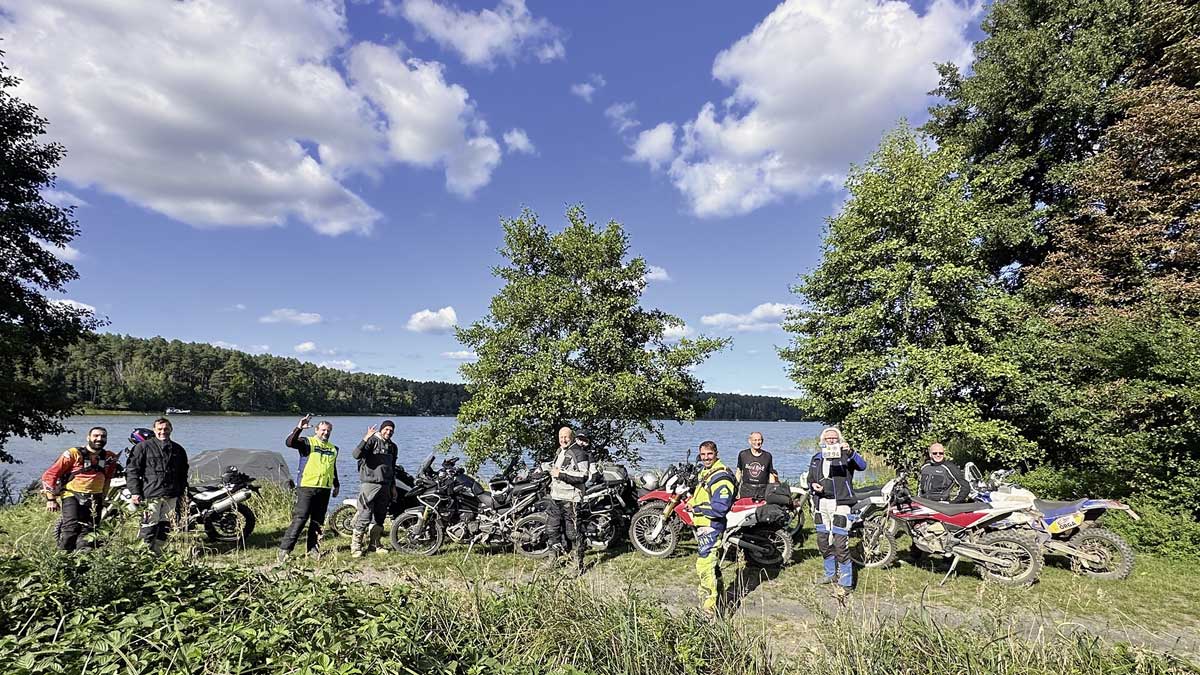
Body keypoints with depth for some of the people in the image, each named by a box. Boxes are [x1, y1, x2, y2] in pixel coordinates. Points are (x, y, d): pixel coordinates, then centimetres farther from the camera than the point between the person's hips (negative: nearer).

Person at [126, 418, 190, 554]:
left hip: (172, 496, 5)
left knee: (165, 527, 10)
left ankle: (157, 551, 21)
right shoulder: (143, 447, 1)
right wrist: (135, 492, -9)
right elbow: (132, 470, -2)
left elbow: (183, 474, 19)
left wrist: (182, 494, 15)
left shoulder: (178, 450, 14)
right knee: (149, 527, -7)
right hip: (150, 495, -4)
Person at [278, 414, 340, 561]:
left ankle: (313, 549, 17)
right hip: (307, 487, -5)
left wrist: (336, 485, 25)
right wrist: (298, 428, -30)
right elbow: (289, 443, -20)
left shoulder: (333, 449, 18)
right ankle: (284, 549, -2)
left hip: (325, 490, 6)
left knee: (317, 521, 9)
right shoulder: (307, 442, -1)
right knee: (299, 519, -9)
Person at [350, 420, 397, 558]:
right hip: (369, 483, -7)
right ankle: (355, 546, 1)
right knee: (364, 517, -9)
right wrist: (366, 439, -35)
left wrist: (393, 486, 21)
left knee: (380, 517, 13)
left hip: (385, 486, 7)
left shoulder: (393, 447, 16)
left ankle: (374, 544, 24)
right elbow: (357, 455, -24)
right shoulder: (372, 441, -7)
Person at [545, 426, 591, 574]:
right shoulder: (560, 451, 17)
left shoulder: (579, 453, -13)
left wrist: (561, 475, -23)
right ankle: (553, 560, 31)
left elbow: (583, 476, -22)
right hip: (555, 496, 9)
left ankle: (578, 565, 6)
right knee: (551, 528, 15)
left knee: (572, 532, -5)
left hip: (570, 498, -9)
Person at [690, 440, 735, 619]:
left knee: (705, 567, -11)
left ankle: (709, 612, -4)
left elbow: (720, 507, -27)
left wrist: (695, 508, -19)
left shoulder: (721, 477, -19)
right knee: (710, 562, 25)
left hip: (711, 526, -10)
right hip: (702, 525, 10)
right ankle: (717, 591, 44)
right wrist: (692, 500, 6)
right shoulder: (704, 472, 13)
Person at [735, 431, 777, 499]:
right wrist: (736, 490, 7)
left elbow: (771, 475, 11)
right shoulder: (743, 455, 5)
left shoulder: (767, 456, 6)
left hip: (763, 491, 0)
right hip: (746, 490, 0)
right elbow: (739, 472, 11)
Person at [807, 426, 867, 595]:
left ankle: (845, 582, 0)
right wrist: (813, 485, 1)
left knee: (841, 544, -9)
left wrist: (850, 452, -33)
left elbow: (862, 466, -18)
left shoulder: (845, 455, -1)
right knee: (823, 542, 14)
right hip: (821, 503, 6)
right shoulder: (816, 458, 15)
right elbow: (810, 478, 22)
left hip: (840, 503, -6)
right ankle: (831, 573, 31)